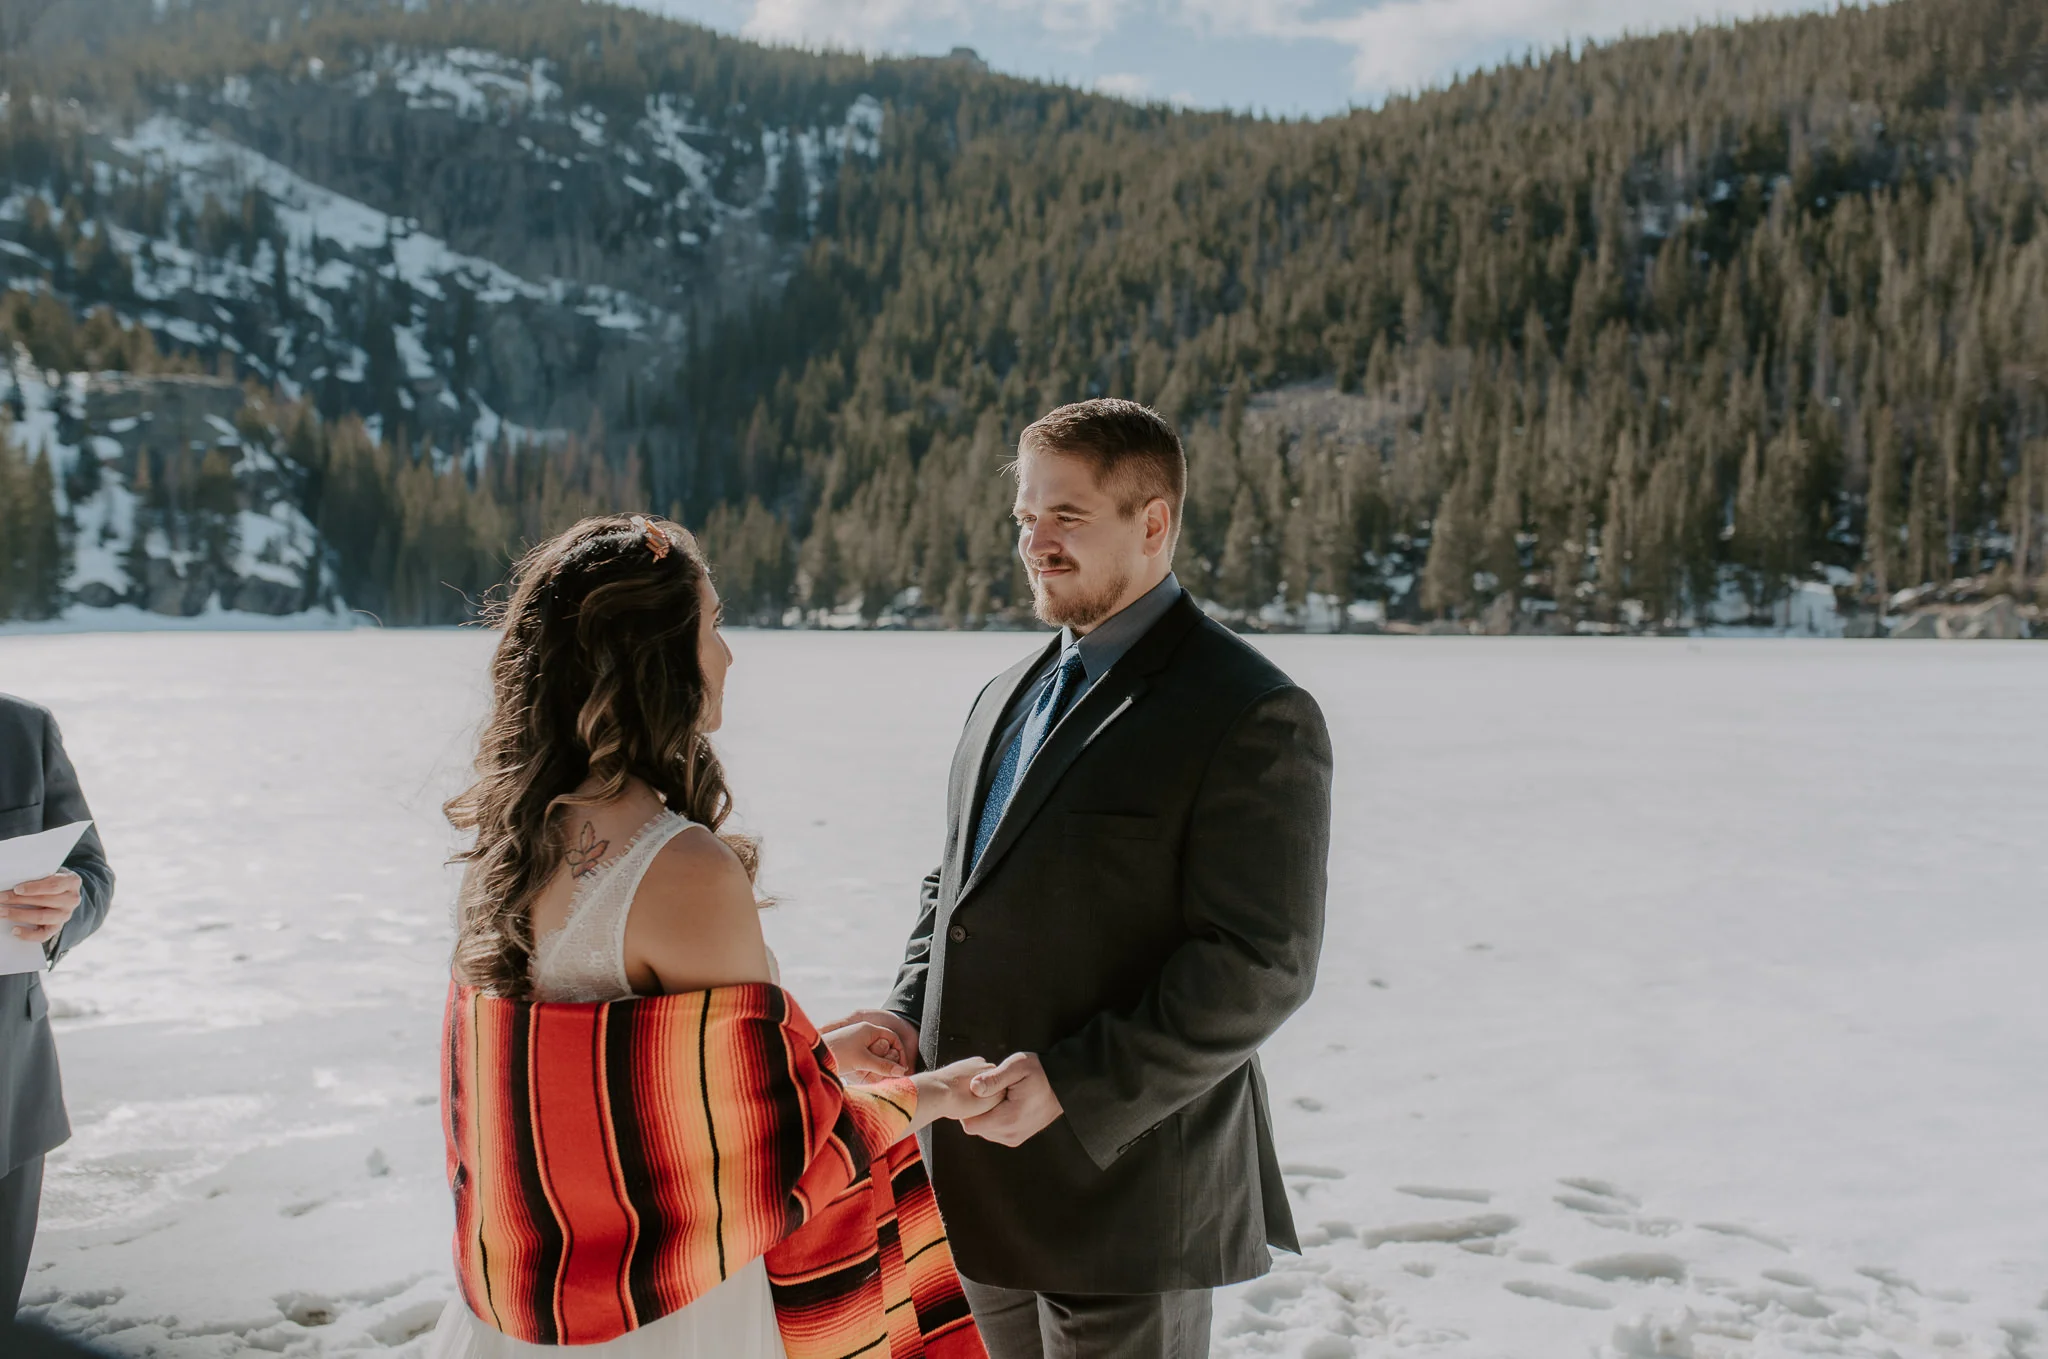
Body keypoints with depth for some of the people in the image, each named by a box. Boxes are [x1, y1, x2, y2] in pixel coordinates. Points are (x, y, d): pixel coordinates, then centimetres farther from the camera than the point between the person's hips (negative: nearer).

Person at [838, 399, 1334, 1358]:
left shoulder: (1252, 717, -13)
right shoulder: (1006, 698, 13)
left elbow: (1262, 965, -18)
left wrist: (1074, 1085, -22)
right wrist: (909, 1014, 2)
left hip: (1125, 1189, -7)